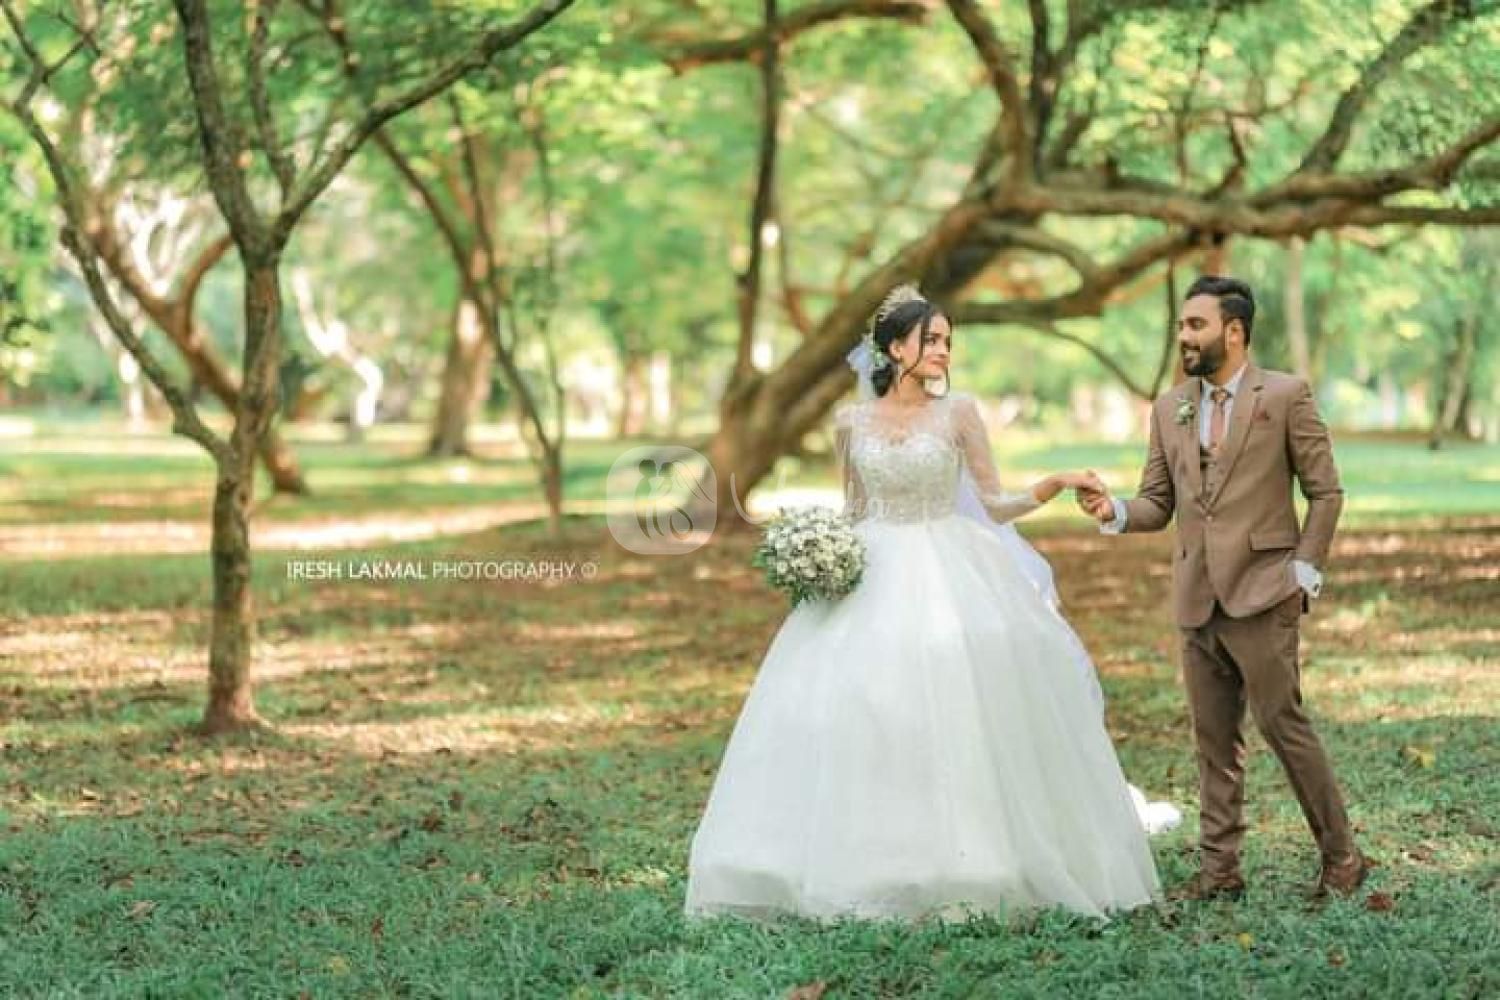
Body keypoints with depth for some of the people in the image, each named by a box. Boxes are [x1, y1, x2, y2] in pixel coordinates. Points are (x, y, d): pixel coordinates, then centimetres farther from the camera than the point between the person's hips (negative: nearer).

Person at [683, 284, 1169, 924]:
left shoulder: (959, 413, 1)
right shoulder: (851, 419, 6)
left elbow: (995, 505, 2)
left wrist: (1055, 485, -13)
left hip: (949, 576, -2)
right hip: (873, 577, 2)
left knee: (954, 713, -9)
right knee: (853, 710, -5)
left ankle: (968, 865, 0)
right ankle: (866, 869, 4)